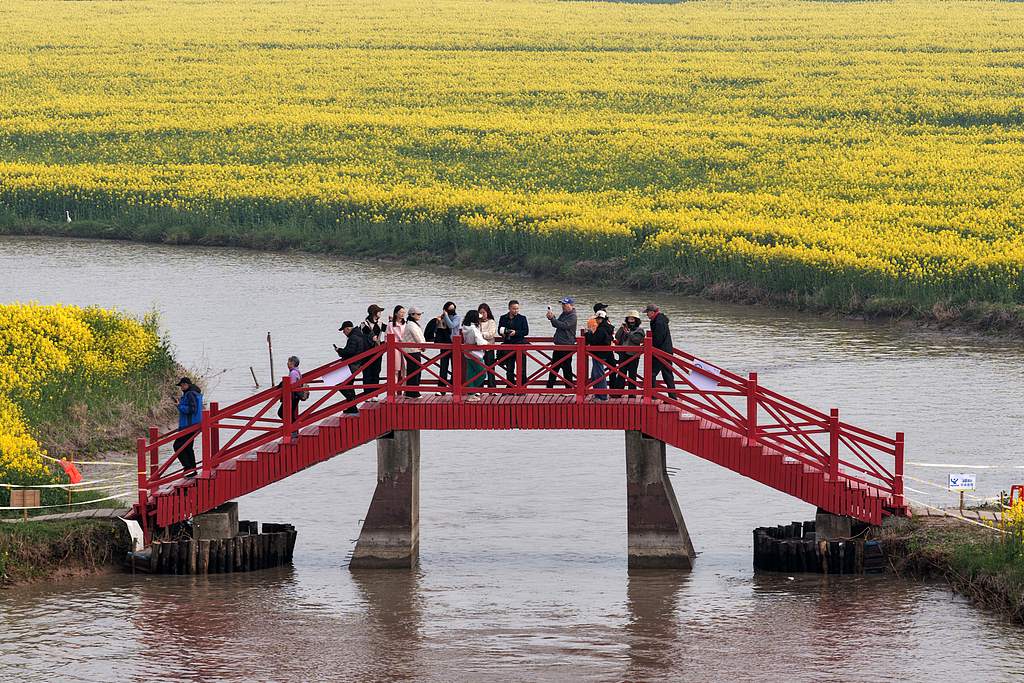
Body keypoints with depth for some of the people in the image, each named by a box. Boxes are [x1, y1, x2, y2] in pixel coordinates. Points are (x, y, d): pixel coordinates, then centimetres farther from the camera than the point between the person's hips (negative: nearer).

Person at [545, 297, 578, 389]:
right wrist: (552, 318, -1)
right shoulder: (563, 314, 17)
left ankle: (569, 389, 2)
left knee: (566, 368, -4)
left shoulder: (572, 316, -10)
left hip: (567, 346, -9)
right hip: (558, 345, 9)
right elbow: (556, 325, 17)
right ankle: (549, 387, 14)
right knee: (554, 367, 10)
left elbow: (564, 325, -21)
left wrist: (552, 318, -20)